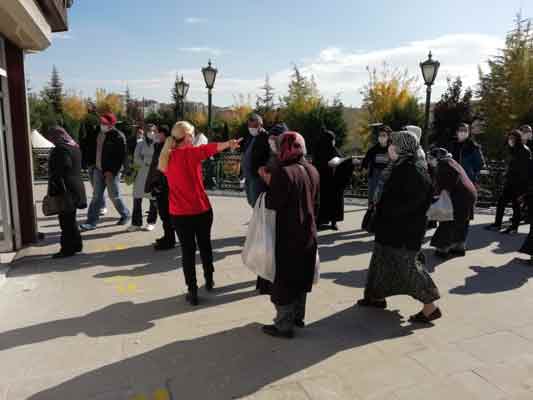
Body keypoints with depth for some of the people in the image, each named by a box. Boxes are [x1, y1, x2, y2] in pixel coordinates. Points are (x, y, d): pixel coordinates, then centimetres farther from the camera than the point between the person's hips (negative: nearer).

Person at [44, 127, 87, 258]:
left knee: (65, 220, -3)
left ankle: (67, 249, 3)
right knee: (71, 219, 18)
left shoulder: (60, 150, -17)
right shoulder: (75, 147, 12)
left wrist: (53, 192, -18)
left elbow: (59, 173, -21)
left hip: (65, 191, -10)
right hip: (75, 188, 10)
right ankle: (76, 244, 26)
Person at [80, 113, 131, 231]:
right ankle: (92, 222, 11)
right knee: (96, 197, 7)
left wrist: (113, 171, -18)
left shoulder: (118, 136, -14)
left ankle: (125, 215, 26)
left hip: (111, 172, -7)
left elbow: (123, 156, -16)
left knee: (114, 196, 4)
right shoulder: (99, 133, 8)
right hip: (99, 170, 7)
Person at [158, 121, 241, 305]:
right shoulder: (191, 152, -12)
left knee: (187, 250, 9)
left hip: (179, 212, 3)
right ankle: (209, 280, 33)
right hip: (201, 209, -3)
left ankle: (192, 291, 11)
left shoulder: (167, 156, 4)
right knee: (205, 245, 18)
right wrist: (228, 144, -47)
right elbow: (210, 148, -30)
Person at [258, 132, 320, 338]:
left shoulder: (283, 172, -21)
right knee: (302, 275, 20)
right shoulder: (312, 170, 3)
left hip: (288, 235, -7)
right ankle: (298, 316, 34)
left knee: (284, 278, 5)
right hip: (308, 233, 8)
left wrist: (269, 182, -7)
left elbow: (273, 203, -20)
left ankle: (284, 325, 15)